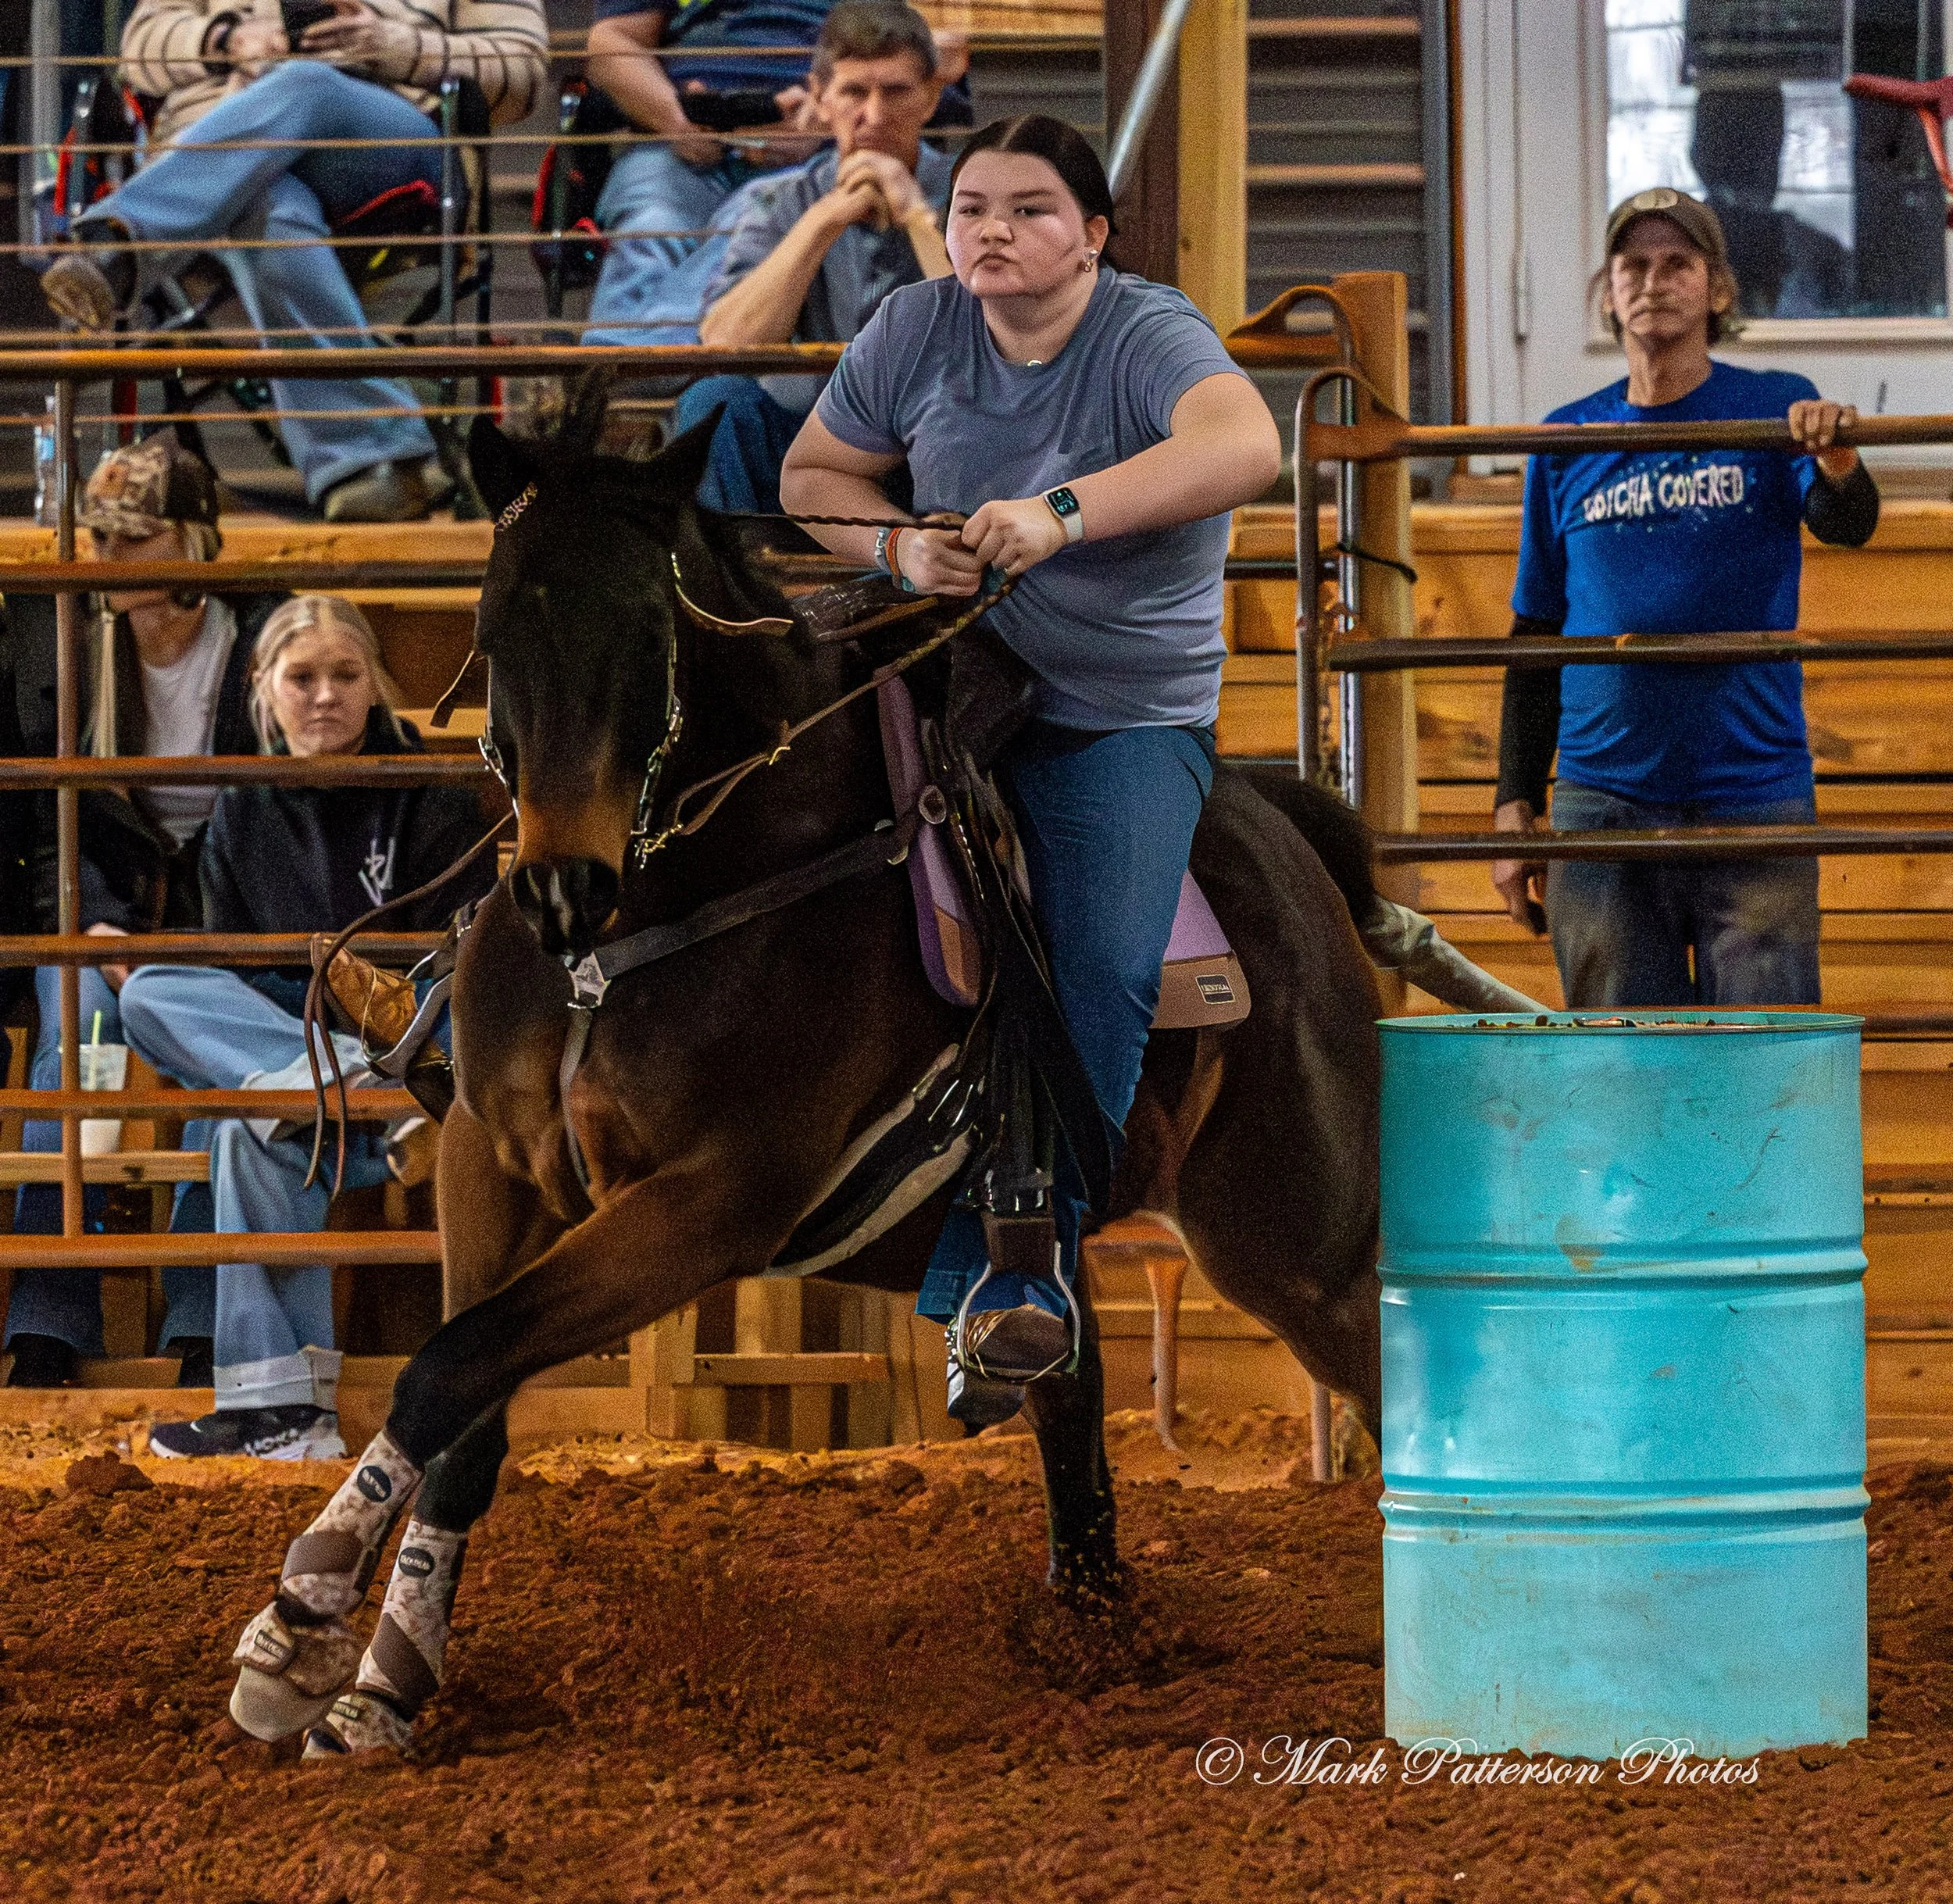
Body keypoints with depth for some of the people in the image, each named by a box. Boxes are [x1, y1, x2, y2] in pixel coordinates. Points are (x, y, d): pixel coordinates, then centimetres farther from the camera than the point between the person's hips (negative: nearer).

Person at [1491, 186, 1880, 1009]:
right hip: (1603, 802, 2)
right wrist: (1516, 806, 8)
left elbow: (1849, 524, -15)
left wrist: (1835, 456, -38)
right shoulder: (1567, 442, 10)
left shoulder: (1774, 409, 3)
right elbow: (1535, 637, 14)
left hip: (1752, 796, -2)